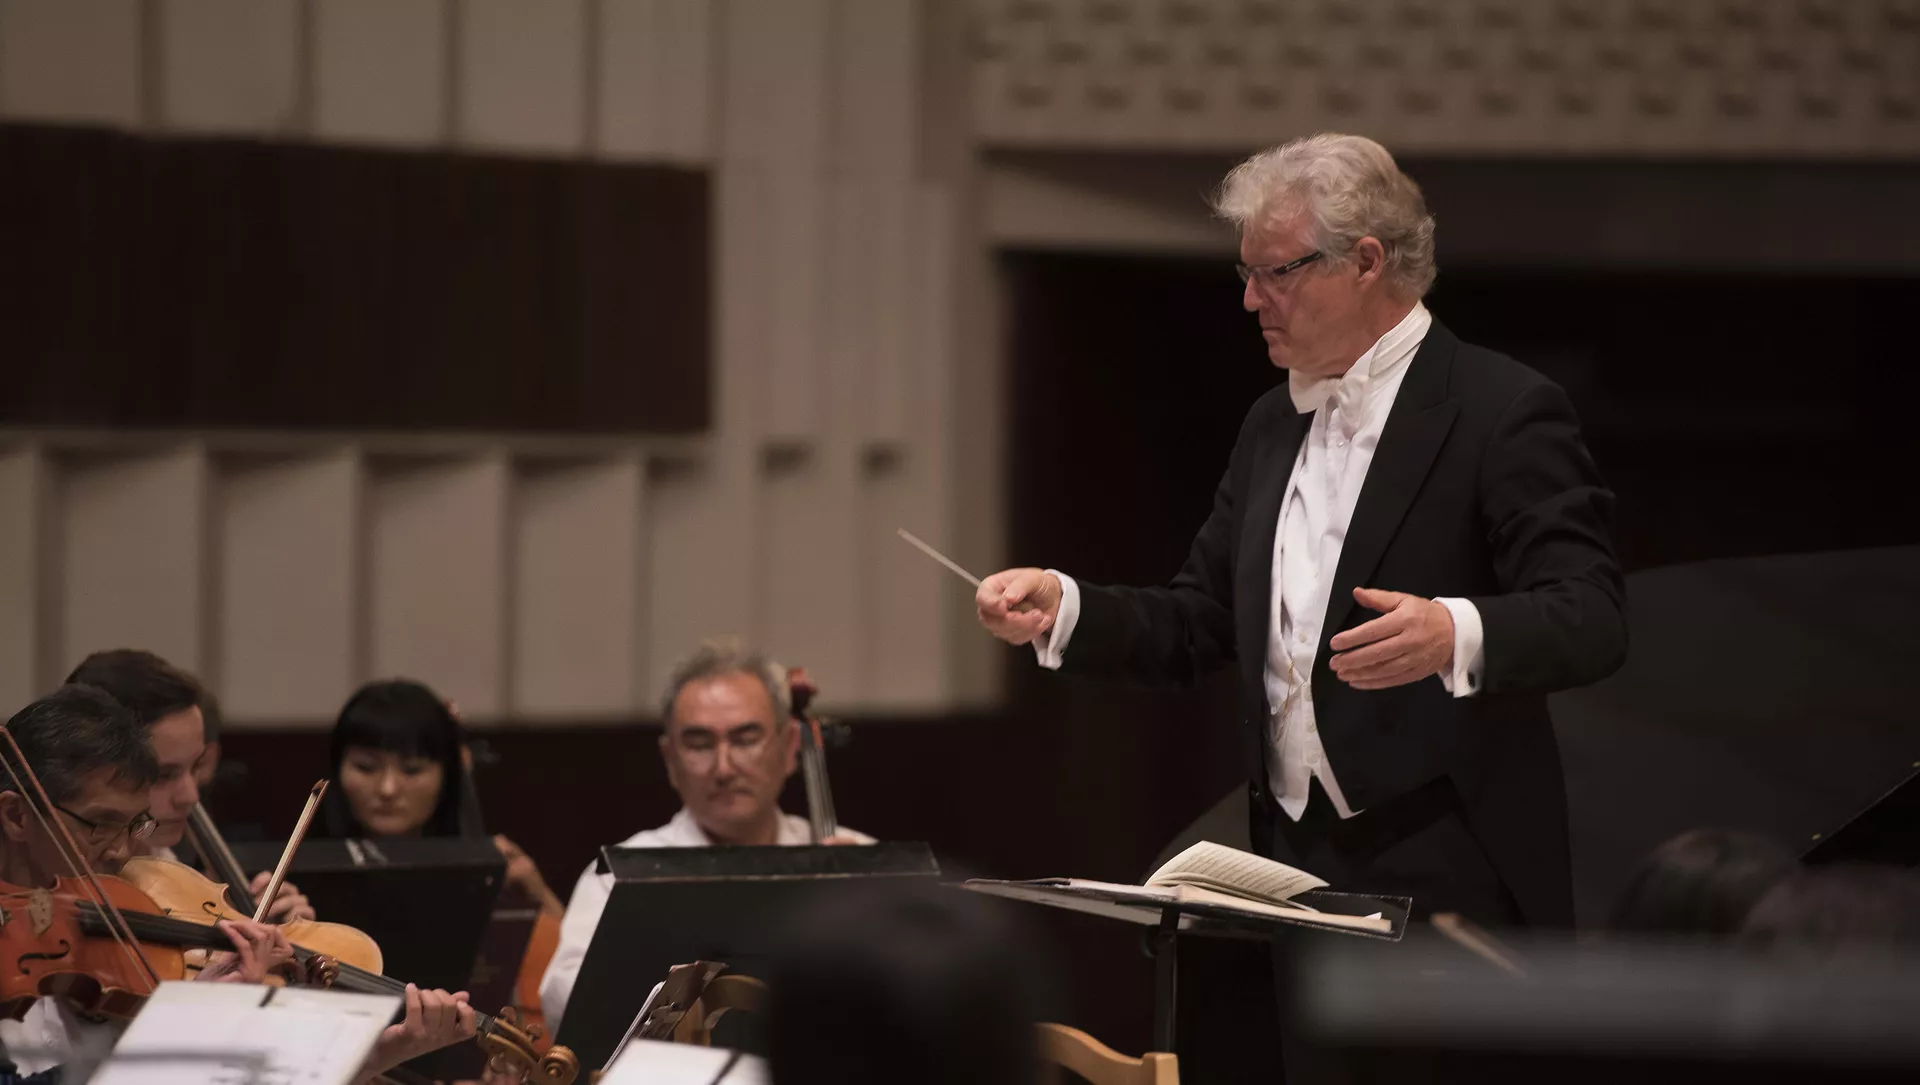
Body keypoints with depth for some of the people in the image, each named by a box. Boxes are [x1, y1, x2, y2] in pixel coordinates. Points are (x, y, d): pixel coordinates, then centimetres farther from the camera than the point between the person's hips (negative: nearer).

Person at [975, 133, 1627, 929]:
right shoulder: (1274, 427, 18)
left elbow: (1591, 621, -16)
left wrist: (1454, 634, -35)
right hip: (1298, 871, 7)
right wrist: (1061, 608, 4)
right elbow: (1199, 624, 21)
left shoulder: (1505, 411, -7)